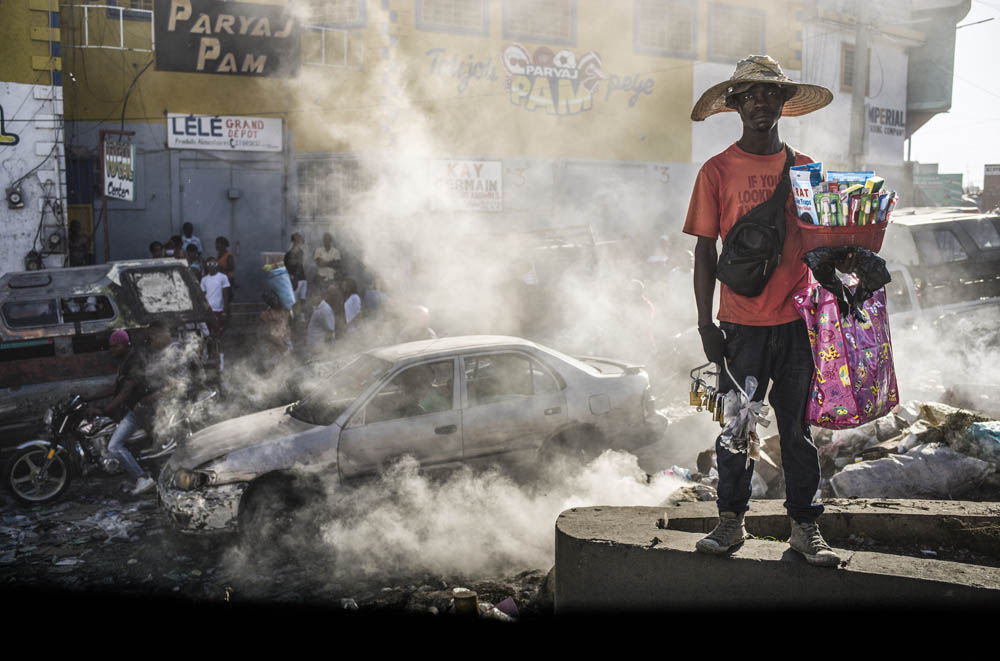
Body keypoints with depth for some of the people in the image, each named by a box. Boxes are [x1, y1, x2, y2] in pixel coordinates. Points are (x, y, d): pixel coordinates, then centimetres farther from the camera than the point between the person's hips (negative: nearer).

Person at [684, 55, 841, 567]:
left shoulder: (805, 169, 8)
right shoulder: (717, 171, 1)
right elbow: (706, 250, 0)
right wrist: (706, 322, -4)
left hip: (798, 319, 2)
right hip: (742, 323, -2)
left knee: (798, 428, 9)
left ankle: (804, 526, 20)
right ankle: (732, 520, 20)